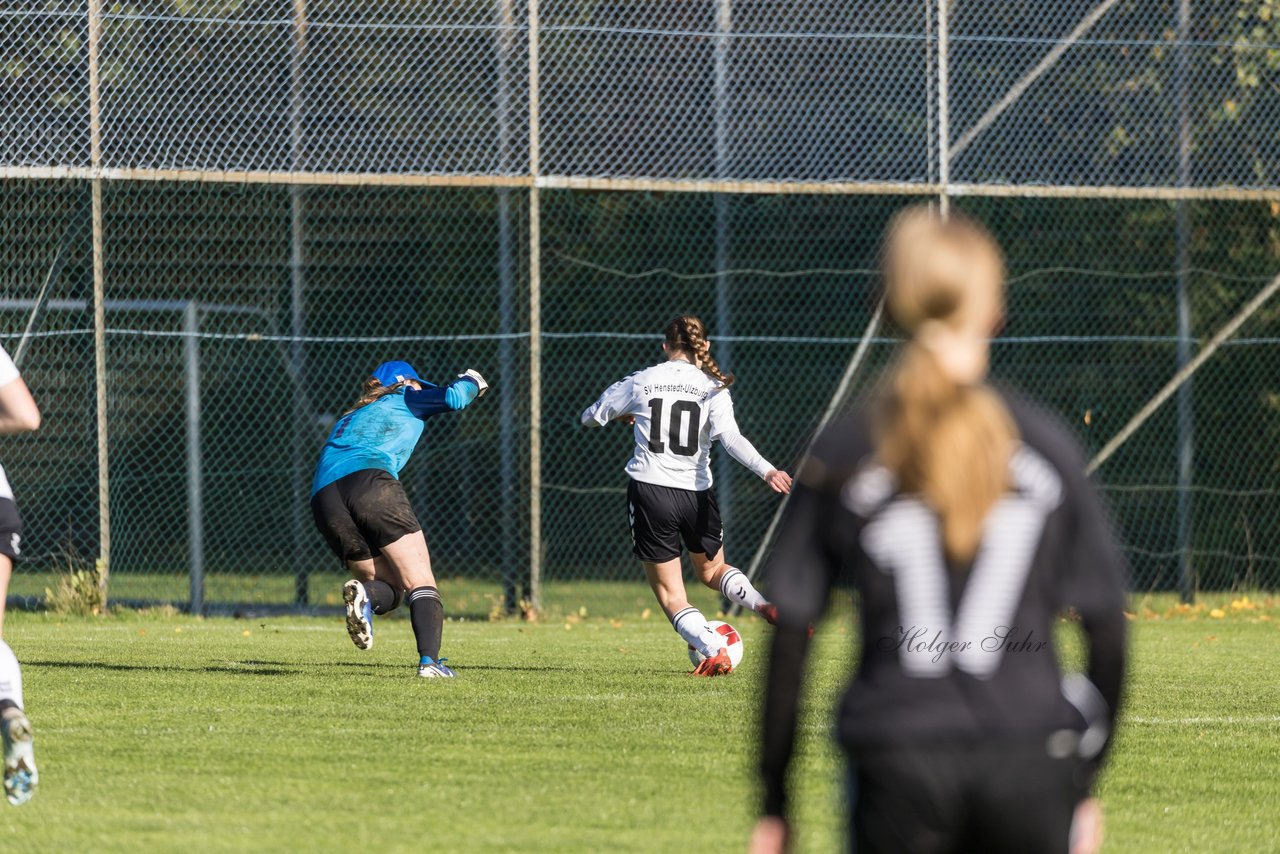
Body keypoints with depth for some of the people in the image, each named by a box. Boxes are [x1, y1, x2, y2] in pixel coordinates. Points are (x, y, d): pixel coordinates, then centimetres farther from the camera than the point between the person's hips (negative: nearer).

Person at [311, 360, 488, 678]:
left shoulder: (348, 419, 38)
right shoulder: (403, 399, 22)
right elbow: (451, 398, 11)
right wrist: (470, 382, 32)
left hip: (323, 498, 5)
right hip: (369, 480, -5)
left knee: (390, 588, 12)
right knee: (420, 581, -4)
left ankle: (365, 594, -24)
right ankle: (429, 660, -25)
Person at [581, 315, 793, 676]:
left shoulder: (640, 382, 3)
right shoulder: (712, 388, 0)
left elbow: (591, 417, 15)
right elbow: (730, 437, -16)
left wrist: (622, 415, 36)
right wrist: (766, 470, -22)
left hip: (649, 491, -2)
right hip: (696, 496, 2)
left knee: (669, 594, 6)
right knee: (712, 571, 27)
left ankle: (714, 651, -17)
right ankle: (767, 608, 0)